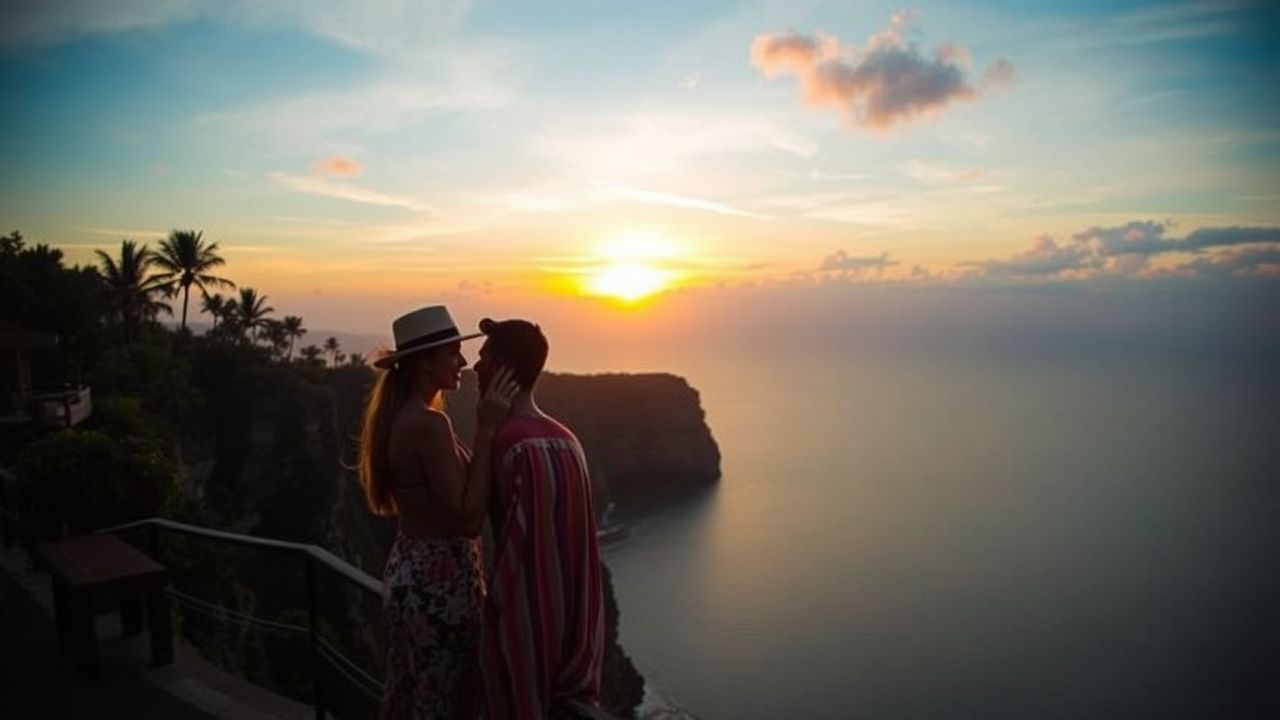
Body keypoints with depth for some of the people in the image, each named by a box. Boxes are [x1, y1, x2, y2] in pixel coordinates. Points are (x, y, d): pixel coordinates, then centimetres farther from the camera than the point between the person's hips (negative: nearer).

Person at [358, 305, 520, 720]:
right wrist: (486, 430, -24)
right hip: (439, 581, -9)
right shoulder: (428, 424, -22)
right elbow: (468, 519, -25)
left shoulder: (399, 418, 8)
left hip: (408, 571, 9)